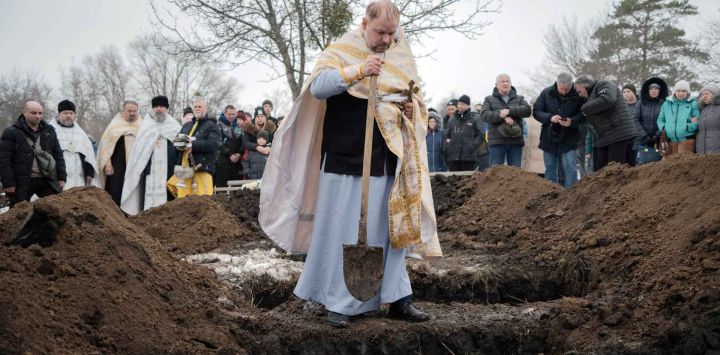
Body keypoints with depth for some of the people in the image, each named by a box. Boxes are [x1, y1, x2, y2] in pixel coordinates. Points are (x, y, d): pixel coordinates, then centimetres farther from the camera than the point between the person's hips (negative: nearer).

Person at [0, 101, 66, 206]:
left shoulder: (49, 131, 12)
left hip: (47, 181, 4)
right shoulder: (12, 133, -3)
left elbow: (58, 155, 16)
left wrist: (62, 178, 7)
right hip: (22, 183, -3)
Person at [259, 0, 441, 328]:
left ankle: (397, 298, 15)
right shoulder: (342, 51, -3)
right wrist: (358, 71, -32)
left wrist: (411, 108, -4)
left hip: (388, 162, 4)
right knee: (340, 230, -1)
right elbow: (318, 86, -18)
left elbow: (418, 103, 20)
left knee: (392, 228, 8)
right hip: (345, 158, -4)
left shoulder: (403, 60, 12)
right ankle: (338, 302, 8)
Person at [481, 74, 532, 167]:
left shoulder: (519, 99, 17)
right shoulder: (490, 100, 12)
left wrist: (509, 111, -17)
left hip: (515, 141, 2)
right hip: (497, 142, -2)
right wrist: (501, 116, -20)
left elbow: (527, 110, -3)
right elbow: (484, 114, -6)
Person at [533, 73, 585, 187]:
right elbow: (536, 111, -3)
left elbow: (583, 115, -7)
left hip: (569, 139, -2)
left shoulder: (578, 95, -9)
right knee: (550, 170, 10)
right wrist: (550, 118, -20)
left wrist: (572, 121, -27)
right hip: (549, 138, 3)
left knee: (571, 169, -7)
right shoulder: (546, 93, -3)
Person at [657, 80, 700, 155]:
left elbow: (698, 121, -3)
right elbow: (660, 120, 19)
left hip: (687, 140, -4)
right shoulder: (666, 104, 14)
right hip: (671, 140, 4)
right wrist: (663, 127, 0)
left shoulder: (693, 104, 3)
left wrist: (687, 127, -17)